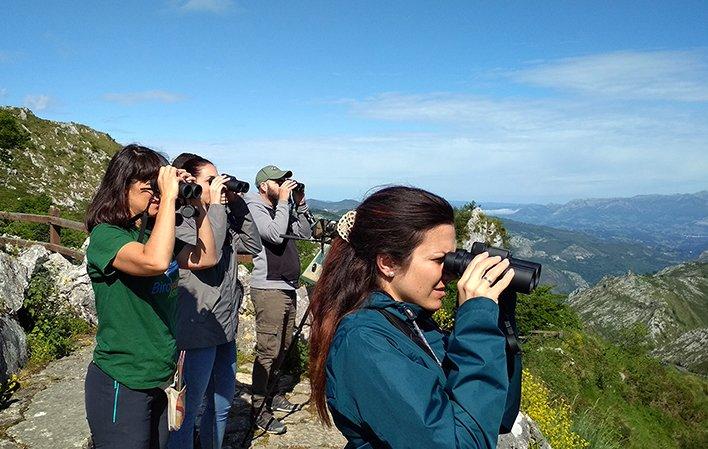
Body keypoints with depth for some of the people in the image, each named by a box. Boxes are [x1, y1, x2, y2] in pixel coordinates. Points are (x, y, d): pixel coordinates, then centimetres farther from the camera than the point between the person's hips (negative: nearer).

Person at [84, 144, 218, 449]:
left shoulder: (153, 233, 7)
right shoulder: (105, 235, -17)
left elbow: (206, 258, 7)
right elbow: (155, 261, -36)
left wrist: (196, 206, -1)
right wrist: (169, 197, -28)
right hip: (120, 385, -8)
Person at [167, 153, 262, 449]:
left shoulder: (221, 219, 10)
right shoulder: (178, 221, -14)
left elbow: (252, 245, 9)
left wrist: (237, 203, 1)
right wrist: (216, 204, -19)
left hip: (225, 329, 9)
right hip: (197, 333, -8)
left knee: (222, 406, 22)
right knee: (187, 414, 5)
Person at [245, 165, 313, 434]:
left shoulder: (282, 209, 16)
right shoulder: (254, 208, -8)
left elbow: (305, 233, 16)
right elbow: (275, 235, -22)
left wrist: (300, 204, 7)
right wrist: (284, 201, -15)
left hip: (287, 288, 9)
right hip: (268, 289, -9)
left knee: (283, 347, 16)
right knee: (267, 351, -7)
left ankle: (275, 394, 31)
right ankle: (259, 410, 2)